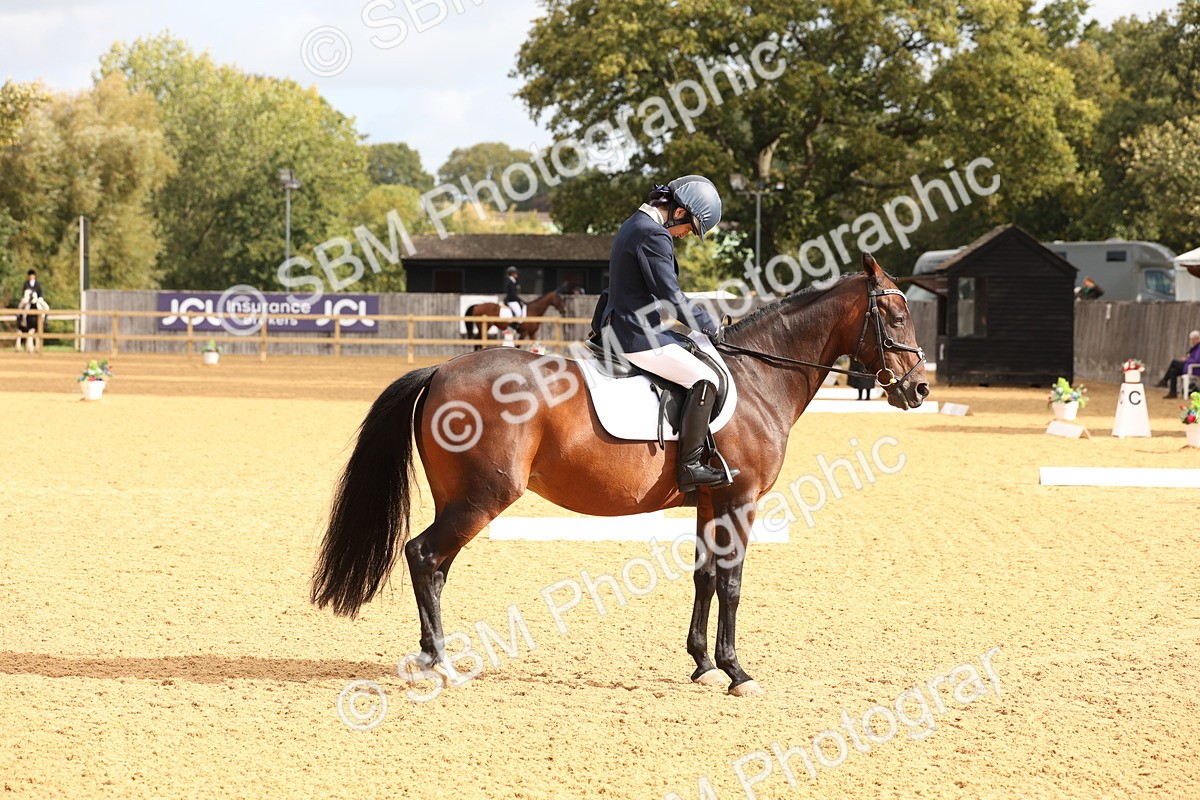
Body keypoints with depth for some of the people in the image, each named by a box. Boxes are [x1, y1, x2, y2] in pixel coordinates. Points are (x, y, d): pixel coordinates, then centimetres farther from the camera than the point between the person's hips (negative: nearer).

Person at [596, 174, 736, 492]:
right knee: (705, 379, -14)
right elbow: (672, 296, -19)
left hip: (619, 329, 11)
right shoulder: (653, 236, -18)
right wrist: (710, 326, -6)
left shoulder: (634, 226, 16)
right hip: (639, 337, -11)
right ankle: (689, 467, -16)